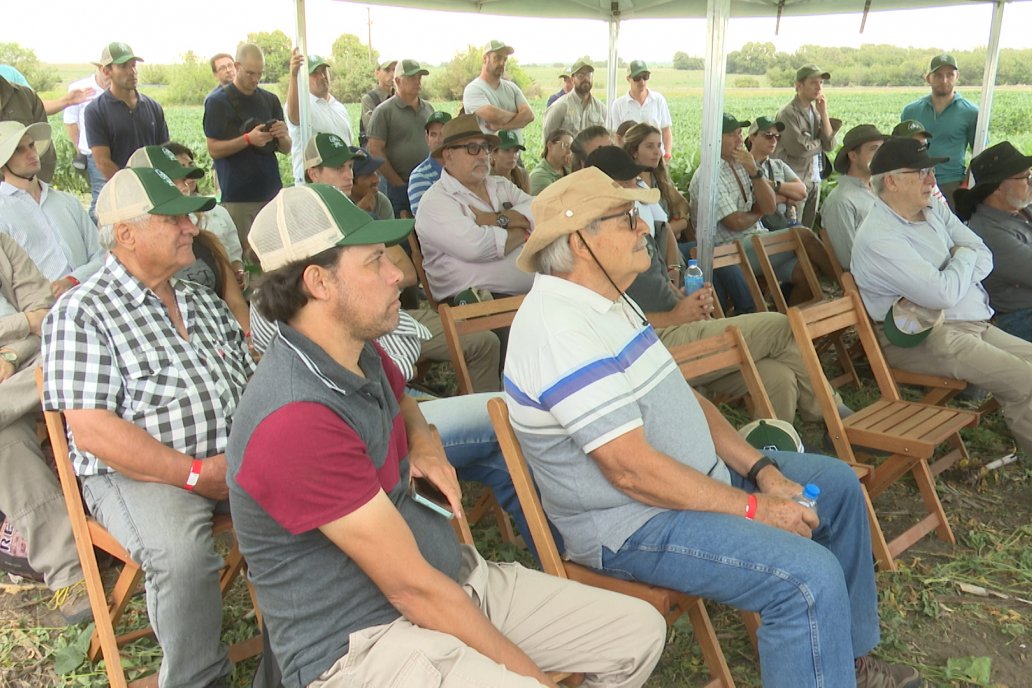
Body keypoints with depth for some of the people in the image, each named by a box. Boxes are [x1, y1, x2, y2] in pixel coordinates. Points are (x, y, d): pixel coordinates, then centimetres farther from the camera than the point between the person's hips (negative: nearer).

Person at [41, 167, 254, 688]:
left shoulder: (204, 303, 18)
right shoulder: (80, 314, -4)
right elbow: (92, 431, -13)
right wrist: (197, 474, -17)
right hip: (139, 473, -6)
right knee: (183, 555, -35)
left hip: (234, 461, 6)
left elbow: (252, 385, 18)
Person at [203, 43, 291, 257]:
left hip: (272, 192, 4)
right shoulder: (218, 101, -1)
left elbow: (286, 149, 14)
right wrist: (248, 139, -19)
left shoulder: (270, 100, 12)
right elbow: (214, 149, -6)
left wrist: (282, 137, -9)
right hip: (238, 196, -4)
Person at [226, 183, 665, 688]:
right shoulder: (296, 420, -26)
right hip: (359, 640, -8)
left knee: (639, 632, 5)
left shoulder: (359, 355, 2)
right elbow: (412, 588, -23)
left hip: (456, 578, 8)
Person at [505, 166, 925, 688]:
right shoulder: (560, 330, -25)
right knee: (810, 577, -26)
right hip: (632, 524, -11)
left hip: (699, 475, 11)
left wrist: (762, 469, 1)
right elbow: (631, 469, -28)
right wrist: (753, 508, -19)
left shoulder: (608, 301, 8)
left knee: (838, 483, 17)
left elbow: (682, 397, 12)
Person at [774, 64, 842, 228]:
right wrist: (820, 142, 1)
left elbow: (830, 145, 3)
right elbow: (799, 149, -18)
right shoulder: (788, 114, -12)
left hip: (815, 180, 7)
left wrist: (824, 113, -4)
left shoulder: (816, 111, 12)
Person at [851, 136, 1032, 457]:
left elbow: (984, 257, 7)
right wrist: (964, 256, -2)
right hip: (920, 337, -9)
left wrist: (938, 287, -12)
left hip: (974, 321, 9)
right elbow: (944, 293, -24)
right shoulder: (877, 238, -19)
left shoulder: (934, 210, 11)